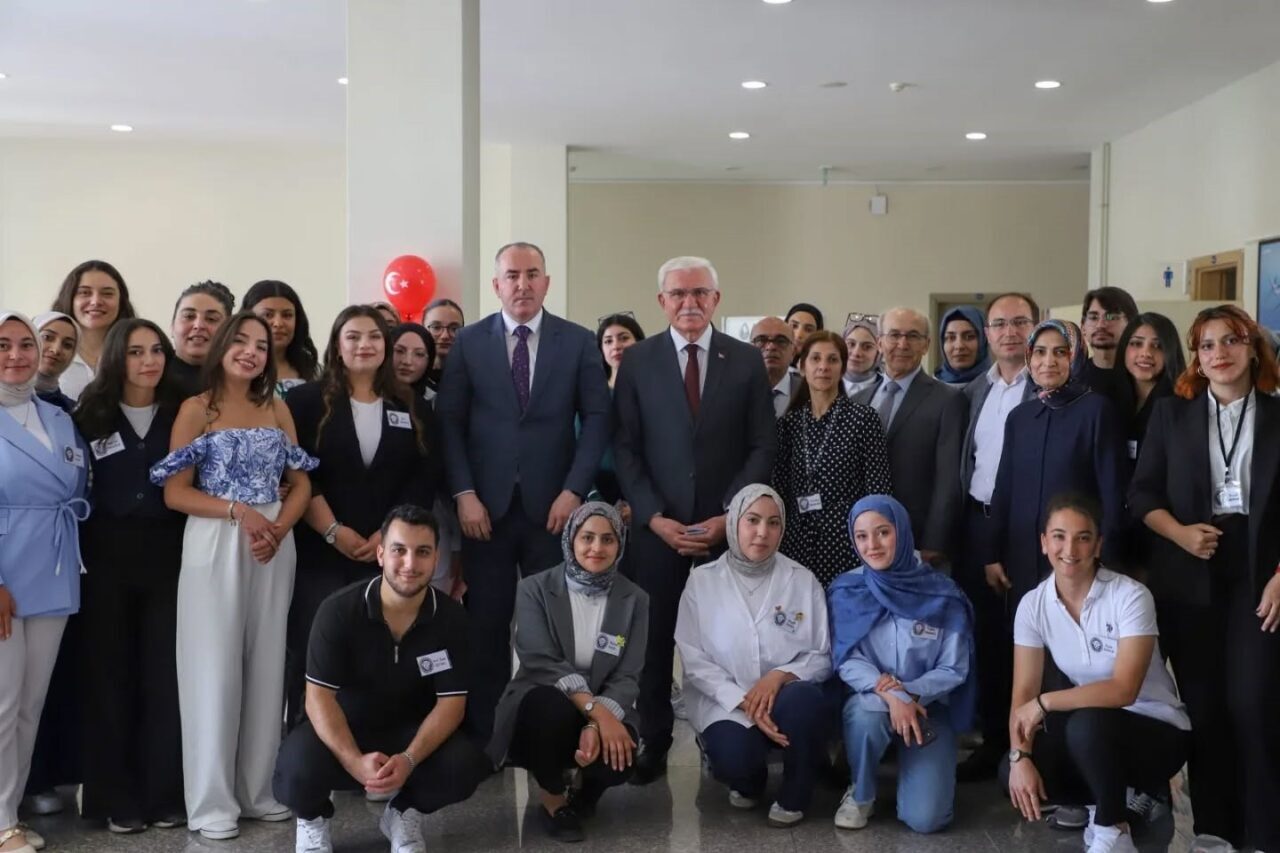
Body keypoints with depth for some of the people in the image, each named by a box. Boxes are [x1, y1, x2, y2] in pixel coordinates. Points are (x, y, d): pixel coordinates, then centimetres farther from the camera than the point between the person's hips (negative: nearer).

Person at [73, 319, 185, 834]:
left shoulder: (181, 415, 5)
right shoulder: (91, 414, 3)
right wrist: (78, 551, -6)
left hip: (166, 555, 1)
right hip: (107, 557, 0)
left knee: (165, 673, 3)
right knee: (109, 673, 4)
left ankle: (165, 794, 12)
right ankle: (116, 798, 13)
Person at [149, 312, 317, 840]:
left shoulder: (277, 409, 11)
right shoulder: (196, 409, 0)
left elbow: (301, 483, 8)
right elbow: (175, 493, -5)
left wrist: (279, 528, -11)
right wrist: (238, 511, -18)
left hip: (275, 543, 4)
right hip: (214, 545, -4)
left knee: (266, 665, 7)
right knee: (215, 666, -2)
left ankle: (256, 790, 18)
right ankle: (212, 802, 6)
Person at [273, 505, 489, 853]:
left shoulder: (450, 617, -12)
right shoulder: (339, 610, -18)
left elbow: (452, 702, -12)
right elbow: (319, 696, -19)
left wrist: (409, 759, -30)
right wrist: (355, 761, -34)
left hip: (412, 733, 2)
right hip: (342, 731, -2)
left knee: (465, 764, -27)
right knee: (298, 765, -34)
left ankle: (403, 813, 8)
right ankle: (313, 818, 6)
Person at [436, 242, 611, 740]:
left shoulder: (578, 342, 5)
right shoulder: (469, 342, 5)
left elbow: (596, 418, 1)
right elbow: (450, 423, 3)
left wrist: (573, 490, -8)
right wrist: (464, 494, -7)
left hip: (552, 506, 0)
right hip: (486, 506, 0)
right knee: (486, 625, 4)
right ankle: (484, 736, 14)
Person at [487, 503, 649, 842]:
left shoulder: (634, 600, 1)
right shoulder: (535, 590, -6)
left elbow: (628, 677, -6)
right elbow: (541, 663, -17)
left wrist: (597, 724, -26)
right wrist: (594, 709, -31)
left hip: (604, 713, 2)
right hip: (543, 706, -1)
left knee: (619, 752, -33)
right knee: (550, 705, -38)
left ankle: (584, 795, 6)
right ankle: (553, 799, -7)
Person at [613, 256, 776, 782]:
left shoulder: (746, 361, 5)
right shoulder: (637, 361, 4)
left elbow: (762, 447, 2)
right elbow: (625, 448, 1)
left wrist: (729, 516, -7)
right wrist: (655, 518, -9)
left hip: (726, 526, 0)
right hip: (657, 526, 0)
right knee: (653, 636, 5)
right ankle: (652, 744, 16)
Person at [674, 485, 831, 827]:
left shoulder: (802, 580, 1)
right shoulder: (703, 580, -1)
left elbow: (822, 657, 1)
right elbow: (694, 661, -5)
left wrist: (780, 675, -20)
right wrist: (744, 703, -18)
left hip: (785, 697, 1)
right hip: (725, 702, -1)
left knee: (805, 698, -34)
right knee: (733, 758, -33)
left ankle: (793, 795, -4)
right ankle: (750, 780, 10)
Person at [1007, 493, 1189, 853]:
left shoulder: (1130, 596, -20)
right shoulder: (1033, 604, -7)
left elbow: (1123, 690, -28)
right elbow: (1024, 693, -10)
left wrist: (1045, 702, -27)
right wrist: (1020, 756, -26)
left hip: (1156, 731, -5)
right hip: (1091, 732, 5)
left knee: (1087, 725, -37)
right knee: (1014, 775, -21)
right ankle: (1112, 798, 8)